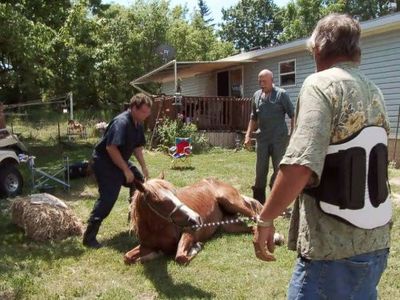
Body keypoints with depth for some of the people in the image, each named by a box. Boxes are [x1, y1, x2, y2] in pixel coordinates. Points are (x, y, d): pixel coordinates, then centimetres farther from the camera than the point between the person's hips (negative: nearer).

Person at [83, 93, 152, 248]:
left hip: (121, 160, 10)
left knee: (140, 182, 18)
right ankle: (89, 237, -11)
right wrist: (126, 170, -26)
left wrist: (144, 167, 8)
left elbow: (137, 147, 15)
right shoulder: (121, 122, -26)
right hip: (104, 162, -10)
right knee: (108, 198, -17)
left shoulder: (138, 124, 4)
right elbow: (111, 148, -32)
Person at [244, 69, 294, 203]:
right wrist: (248, 135, 9)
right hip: (262, 138, 4)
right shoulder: (257, 95, 8)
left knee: (279, 170, 4)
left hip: (279, 139, -4)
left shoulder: (281, 94, -4)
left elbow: (292, 115, -3)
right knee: (260, 170, 7)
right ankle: (258, 201, 16)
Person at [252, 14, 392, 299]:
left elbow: (300, 165, -27)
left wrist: (265, 219, -17)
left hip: (333, 246, -8)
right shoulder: (375, 92, 9)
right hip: (376, 240, 8)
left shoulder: (321, 84, -14)